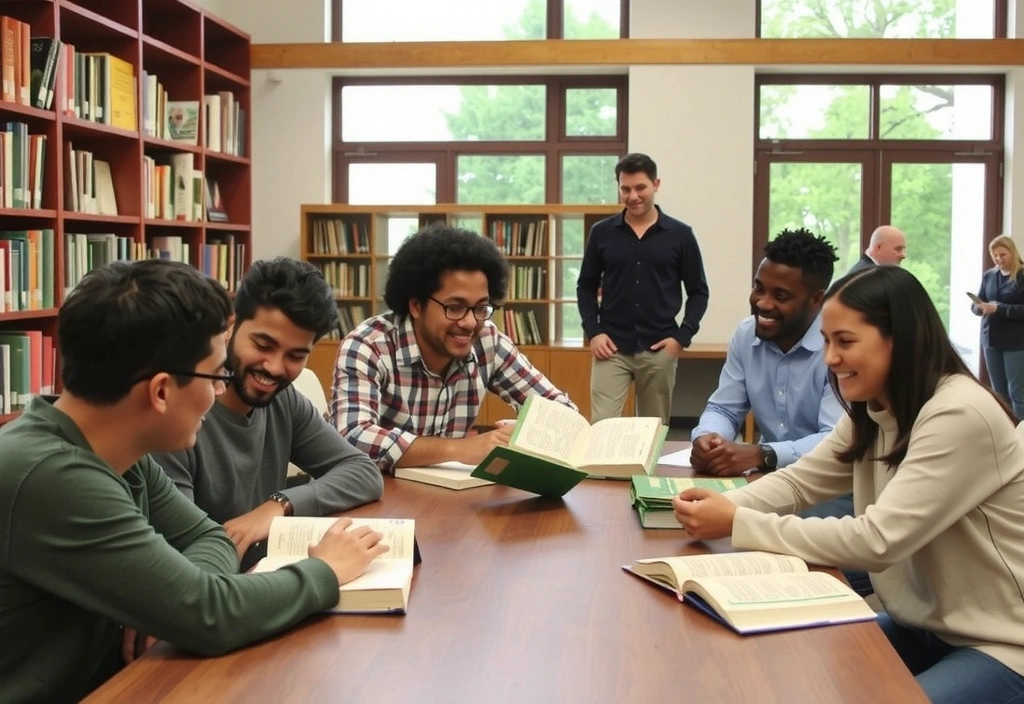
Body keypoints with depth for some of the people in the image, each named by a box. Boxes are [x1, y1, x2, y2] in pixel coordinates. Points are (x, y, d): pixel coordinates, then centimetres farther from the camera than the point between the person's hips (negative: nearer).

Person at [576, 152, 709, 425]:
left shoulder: (680, 235, 1)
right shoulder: (602, 232, 3)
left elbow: (698, 292, 5)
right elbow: (586, 286, 10)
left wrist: (682, 337, -6)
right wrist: (593, 331, -3)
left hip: (659, 349, 0)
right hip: (611, 347, 0)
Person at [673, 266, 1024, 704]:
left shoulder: (960, 416, -26)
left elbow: (876, 540, -30)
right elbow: (800, 480, 3)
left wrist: (737, 524, -28)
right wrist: (723, 505, -18)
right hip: (925, 627, 8)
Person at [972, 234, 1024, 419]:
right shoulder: (989, 276, 8)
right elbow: (975, 305, 9)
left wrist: (999, 308, -22)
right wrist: (980, 307, -13)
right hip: (991, 339, 5)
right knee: (999, 393, 10)